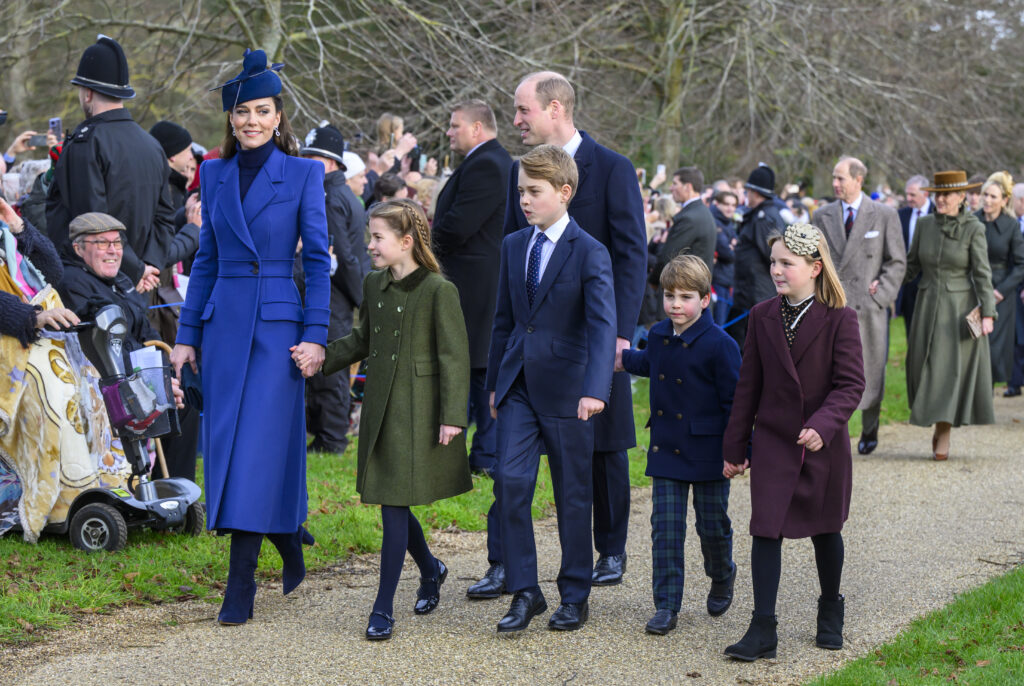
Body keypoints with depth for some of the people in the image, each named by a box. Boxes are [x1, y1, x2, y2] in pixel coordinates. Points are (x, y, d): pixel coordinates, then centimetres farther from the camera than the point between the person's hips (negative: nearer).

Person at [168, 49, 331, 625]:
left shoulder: (303, 174, -2)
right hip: (224, 323, 5)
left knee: (258, 449, -8)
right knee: (226, 446, 7)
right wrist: (188, 333, 11)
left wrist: (316, 335, -10)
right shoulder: (215, 174, 11)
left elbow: (318, 259, -3)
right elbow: (207, 258, 14)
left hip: (276, 324, -5)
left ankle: (241, 586, -5)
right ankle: (290, 539, 29)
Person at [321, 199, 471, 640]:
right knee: (390, 501, 11)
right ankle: (430, 570, 37)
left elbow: (455, 356, -11)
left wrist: (452, 416, -14)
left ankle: (383, 609, -1)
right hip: (381, 406, 7)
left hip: (417, 412, -7)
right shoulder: (374, 285, 9)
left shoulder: (439, 290, -12)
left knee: (394, 506, -7)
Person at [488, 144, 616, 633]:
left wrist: (595, 389, -31)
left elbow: (603, 325, -19)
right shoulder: (513, 246, 9)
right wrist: (495, 382, 17)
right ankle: (524, 593, 3)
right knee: (510, 482, -7)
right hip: (518, 386, 4)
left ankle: (575, 597, 19)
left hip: (565, 390, -4)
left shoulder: (590, 253, -9)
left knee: (573, 496, 6)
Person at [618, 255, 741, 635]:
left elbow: (733, 401, -10)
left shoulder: (719, 344, -14)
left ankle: (722, 577, 38)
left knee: (712, 525, 8)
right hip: (666, 448, 4)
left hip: (708, 451, -4)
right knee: (666, 528, 0)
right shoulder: (659, 336, 4)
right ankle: (666, 605, 5)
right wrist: (621, 359, 35)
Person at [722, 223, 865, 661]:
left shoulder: (840, 319, -9)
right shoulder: (762, 317, 2)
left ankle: (830, 610, 35)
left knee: (825, 529, 14)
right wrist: (735, 446, 6)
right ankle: (763, 629, -4)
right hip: (773, 442, 2)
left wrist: (823, 425, -28)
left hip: (824, 445, -2)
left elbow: (851, 384, -12)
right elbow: (749, 386, 6)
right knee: (766, 530, -6)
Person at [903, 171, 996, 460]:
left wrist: (988, 313, -14)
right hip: (928, 307, 4)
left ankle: (943, 437, 0)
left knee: (953, 368, -4)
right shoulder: (924, 225, 5)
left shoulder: (973, 229, -6)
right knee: (926, 368, 3)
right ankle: (937, 424, 23)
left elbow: (982, 273, -8)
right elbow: (912, 266, 11)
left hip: (961, 308, -4)